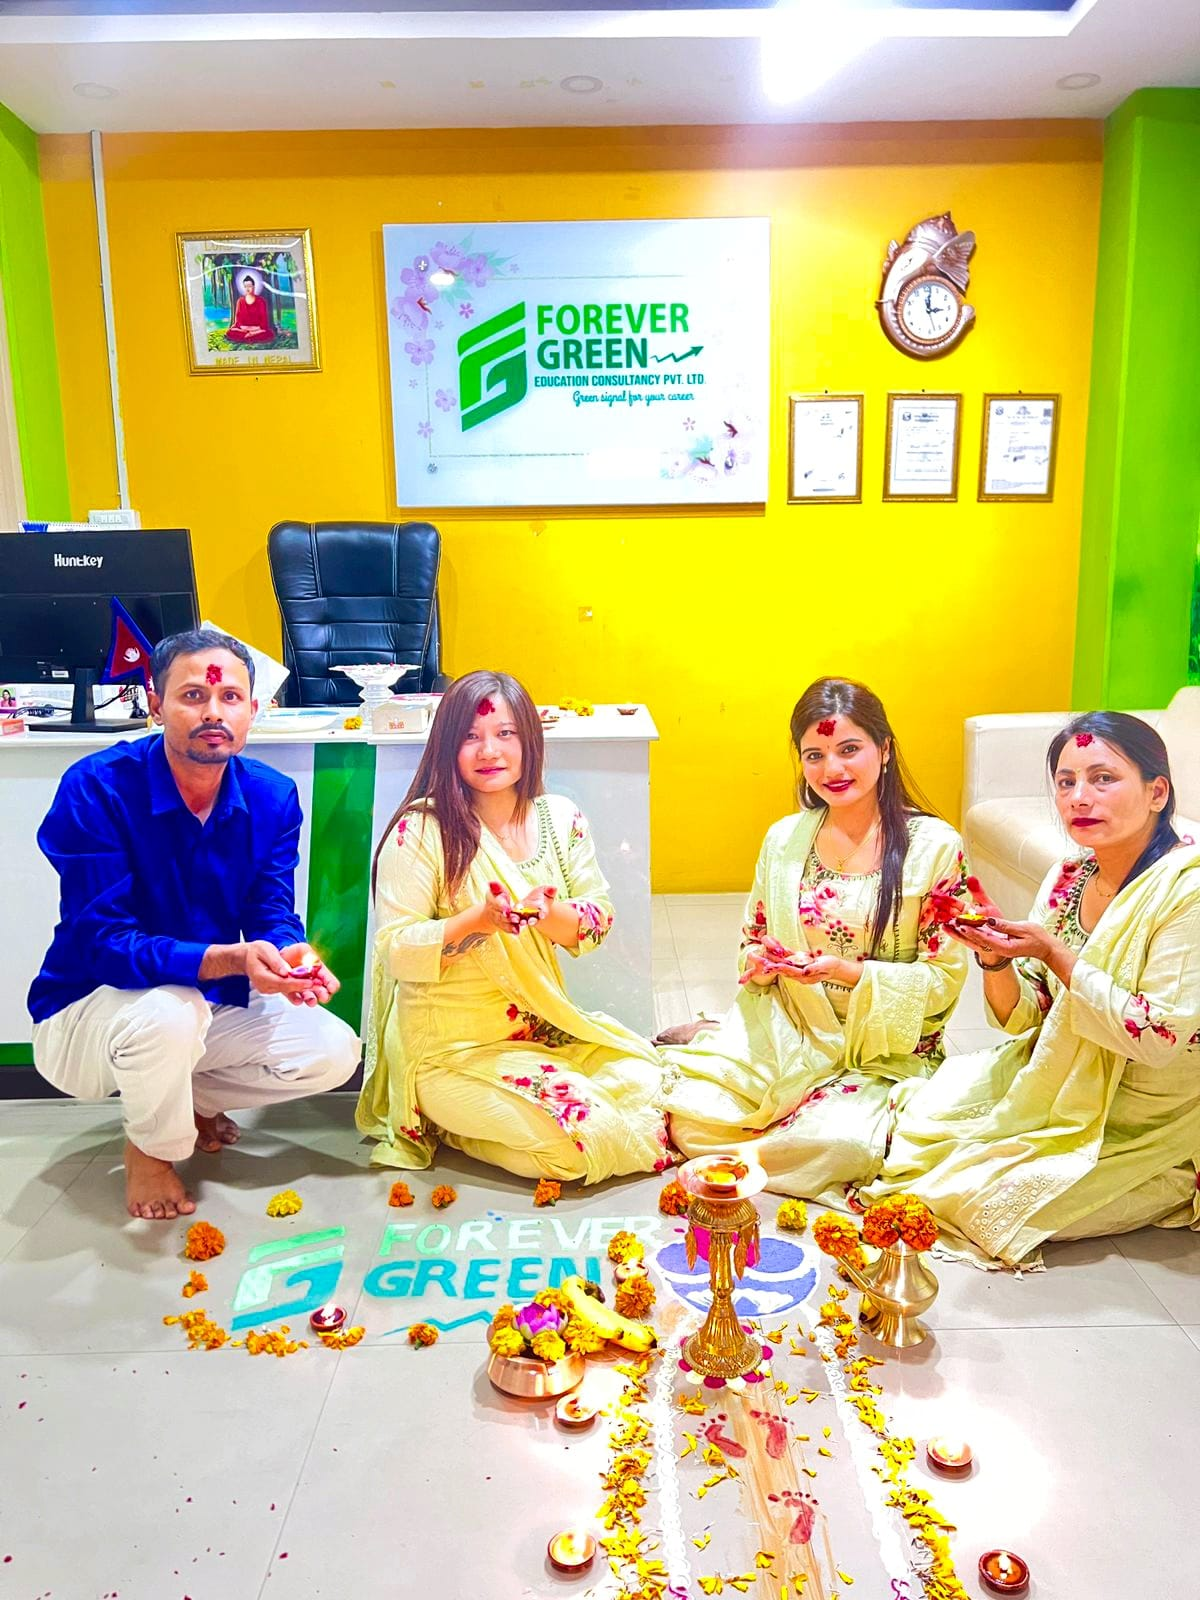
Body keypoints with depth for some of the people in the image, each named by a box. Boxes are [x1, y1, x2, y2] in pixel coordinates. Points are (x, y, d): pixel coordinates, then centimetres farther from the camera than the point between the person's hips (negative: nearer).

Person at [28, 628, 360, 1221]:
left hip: (211, 1007, 5)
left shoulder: (273, 797, -8)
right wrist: (225, 960, -43)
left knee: (333, 1050, -11)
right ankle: (151, 1148, -3)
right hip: (86, 1012, -5)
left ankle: (190, 1098, 14)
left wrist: (292, 957, -36)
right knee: (167, 1012, -37)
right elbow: (102, 942, -27)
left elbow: (273, 915, -10)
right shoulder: (94, 788, -23)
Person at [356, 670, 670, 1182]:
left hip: (547, 1027, 6)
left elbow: (599, 919, 1)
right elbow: (396, 952, -14)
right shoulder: (421, 830, -14)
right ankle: (453, 1125, 7)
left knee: (648, 1080, -7)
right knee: (585, 1131, -21)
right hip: (452, 1046, -6)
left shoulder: (560, 818, 2)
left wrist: (549, 913, -21)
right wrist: (476, 921, -30)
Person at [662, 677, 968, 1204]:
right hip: (786, 1036, 3)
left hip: (886, 1051, -2)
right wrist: (763, 960, -13)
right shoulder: (784, 839, 2)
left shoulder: (934, 845, -10)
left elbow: (944, 979, -9)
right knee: (692, 1117, -18)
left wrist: (850, 973, -23)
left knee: (841, 1145, -31)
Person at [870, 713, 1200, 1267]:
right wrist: (994, 957, -20)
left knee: (987, 1197, -15)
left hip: (1145, 1133, -6)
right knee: (919, 1119, -2)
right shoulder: (1068, 877, -3)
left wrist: (1053, 954, -30)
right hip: (1059, 1085, 6)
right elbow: (1025, 1020, 0)